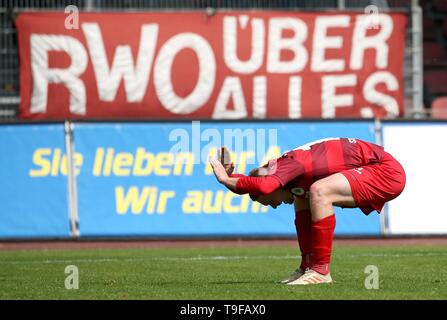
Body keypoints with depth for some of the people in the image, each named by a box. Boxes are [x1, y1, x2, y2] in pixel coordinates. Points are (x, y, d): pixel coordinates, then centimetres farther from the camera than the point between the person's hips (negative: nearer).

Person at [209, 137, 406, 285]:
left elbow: (262, 186, -39)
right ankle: (307, 268, 16)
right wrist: (230, 176, -6)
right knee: (302, 198, 16)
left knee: (319, 191, -28)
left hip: (387, 170, -10)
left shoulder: (290, 164, -21)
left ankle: (320, 271, -21)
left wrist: (227, 179, -27)